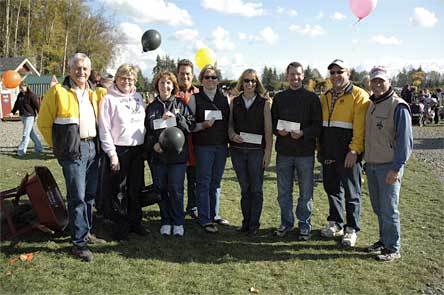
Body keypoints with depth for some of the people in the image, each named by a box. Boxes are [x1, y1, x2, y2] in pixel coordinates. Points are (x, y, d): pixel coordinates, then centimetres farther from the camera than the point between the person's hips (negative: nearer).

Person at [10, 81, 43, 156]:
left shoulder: (31, 95, -11)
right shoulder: (20, 95, 12)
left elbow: (37, 105, -13)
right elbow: (16, 104, 18)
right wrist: (12, 112, 6)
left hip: (29, 116, -8)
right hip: (22, 116, 8)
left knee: (25, 134, -9)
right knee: (32, 133, 13)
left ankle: (22, 150, -7)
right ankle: (38, 147, 23)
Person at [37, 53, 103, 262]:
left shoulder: (92, 94, 13)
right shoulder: (57, 92, -5)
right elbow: (44, 123, -2)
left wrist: (95, 142, 14)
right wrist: (57, 146, 2)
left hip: (92, 148, 6)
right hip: (73, 151, -6)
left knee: (90, 195, 13)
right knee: (77, 197, -6)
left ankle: (86, 232, 28)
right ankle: (79, 242, 3)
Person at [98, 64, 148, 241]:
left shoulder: (138, 97, 11)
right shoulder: (109, 99, -6)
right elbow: (104, 129, -9)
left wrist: (146, 146, 10)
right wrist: (112, 154, -13)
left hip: (137, 149, 5)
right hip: (119, 150, -5)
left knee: (136, 189, 13)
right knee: (118, 192, 2)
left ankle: (135, 222, 27)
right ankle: (121, 227, 15)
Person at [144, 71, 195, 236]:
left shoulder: (181, 104, 6)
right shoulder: (151, 107, 11)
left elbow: (191, 125, -3)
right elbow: (146, 131, 11)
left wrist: (176, 117, -16)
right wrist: (153, 144, -6)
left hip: (177, 154, -2)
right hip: (158, 155, 2)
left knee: (176, 190, -1)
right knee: (161, 190, 7)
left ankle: (178, 223, 14)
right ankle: (165, 222, 20)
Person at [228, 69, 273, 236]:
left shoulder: (264, 103, 0)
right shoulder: (235, 102, 8)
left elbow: (268, 130, -2)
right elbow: (230, 123, 11)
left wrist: (268, 152, -6)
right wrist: (233, 135, -10)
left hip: (257, 151, -2)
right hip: (237, 150, 2)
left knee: (256, 189, 2)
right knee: (244, 188, 11)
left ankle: (254, 224, 13)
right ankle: (246, 221, 22)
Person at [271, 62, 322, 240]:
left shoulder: (312, 98, 0)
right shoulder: (279, 97, 10)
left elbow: (318, 125, -3)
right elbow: (272, 121, 13)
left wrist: (303, 133, -20)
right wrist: (278, 131, -9)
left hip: (305, 152, -2)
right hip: (284, 152, 3)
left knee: (306, 192, 6)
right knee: (283, 191, 10)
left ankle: (304, 225, 20)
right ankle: (286, 223, 25)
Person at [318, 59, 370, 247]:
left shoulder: (359, 95, -7)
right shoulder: (325, 97, 14)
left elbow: (360, 126, -15)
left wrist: (354, 150, -21)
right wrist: (320, 148, 14)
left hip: (348, 154, -6)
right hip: (328, 153, 7)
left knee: (351, 193, 4)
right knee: (332, 189, 15)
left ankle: (352, 229, 15)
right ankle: (335, 224, 29)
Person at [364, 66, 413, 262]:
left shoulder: (398, 106, -10)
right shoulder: (371, 105, 13)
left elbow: (405, 140, -14)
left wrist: (396, 168, -18)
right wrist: (366, 160, 14)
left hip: (389, 166, -7)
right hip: (371, 165, 7)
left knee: (389, 209, -1)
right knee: (378, 207, 14)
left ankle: (393, 249, 10)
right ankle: (384, 240, 29)